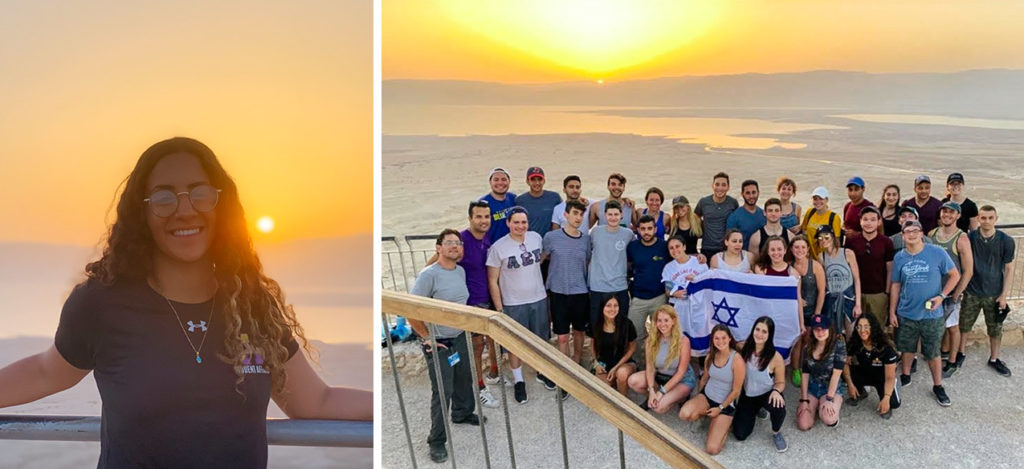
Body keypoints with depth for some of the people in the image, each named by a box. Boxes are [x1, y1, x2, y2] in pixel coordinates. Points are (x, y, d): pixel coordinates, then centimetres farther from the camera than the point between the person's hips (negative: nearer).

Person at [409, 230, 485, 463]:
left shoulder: (461, 271, 2)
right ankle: (437, 441, 11)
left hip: (461, 337, 7)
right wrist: (427, 337, -17)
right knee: (442, 392, -3)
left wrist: (464, 326, 15)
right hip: (438, 343, -7)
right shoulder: (429, 275, -21)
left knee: (464, 380, 22)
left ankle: (462, 414, 48)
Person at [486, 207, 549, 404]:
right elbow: (492, 281, -10)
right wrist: (499, 309, -11)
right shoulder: (498, 247, -15)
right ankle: (518, 381, 28)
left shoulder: (536, 238, -3)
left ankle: (542, 372, 41)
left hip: (539, 299, 4)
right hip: (513, 304, -4)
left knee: (541, 339, 19)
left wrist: (546, 289, 13)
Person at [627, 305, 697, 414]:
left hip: (681, 379, -4)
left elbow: (681, 372, -17)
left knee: (659, 407, -27)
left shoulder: (683, 341, -22)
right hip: (659, 375, 4)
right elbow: (650, 366, -11)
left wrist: (662, 391, -21)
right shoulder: (652, 339, -11)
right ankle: (652, 398, 4)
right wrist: (651, 391, -25)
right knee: (633, 381, -22)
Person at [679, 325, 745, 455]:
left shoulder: (737, 360, -21)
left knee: (712, 449, -16)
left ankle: (724, 422, 14)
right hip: (707, 395, 4)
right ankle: (704, 413, 6)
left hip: (726, 403, -4)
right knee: (684, 414, -30)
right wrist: (697, 399, 18)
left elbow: (736, 391, -14)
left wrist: (720, 408, -10)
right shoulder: (710, 356, -3)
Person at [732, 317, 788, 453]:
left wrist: (776, 391, -31)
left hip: (766, 394, -3)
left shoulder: (775, 357, -22)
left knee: (778, 406, -39)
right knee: (740, 435, -3)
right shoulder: (744, 348, -14)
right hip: (747, 395, 3)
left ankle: (776, 433, -3)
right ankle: (756, 410, 29)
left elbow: (781, 382, -11)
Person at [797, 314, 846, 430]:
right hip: (812, 387, 3)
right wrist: (804, 400, -8)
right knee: (803, 425, -14)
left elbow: (836, 373, -18)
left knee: (828, 419, -31)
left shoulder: (838, 344, -15)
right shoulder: (808, 346, -3)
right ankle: (817, 406, 18)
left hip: (832, 387, -3)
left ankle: (836, 404, 6)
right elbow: (805, 374, -2)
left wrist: (829, 399, -22)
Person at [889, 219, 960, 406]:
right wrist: (892, 311, 6)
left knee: (933, 353, 8)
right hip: (906, 314, 2)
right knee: (907, 348, 17)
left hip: (931, 314, -2)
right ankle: (905, 376, 38)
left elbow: (955, 275, -2)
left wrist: (942, 295, -14)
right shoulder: (899, 257, -2)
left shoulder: (937, 253, -10)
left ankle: (938, 386, 24)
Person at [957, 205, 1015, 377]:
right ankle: (961, 353, 34)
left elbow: (1008, 269, -3)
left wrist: (1004, 294, -5)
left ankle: (994, 359, 32)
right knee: (964, 325, 13)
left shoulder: (1006, 241, -10)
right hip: (971, 292, 0)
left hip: (994, 294, 0)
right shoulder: (969, 238, -10)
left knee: (996, 328, 13)